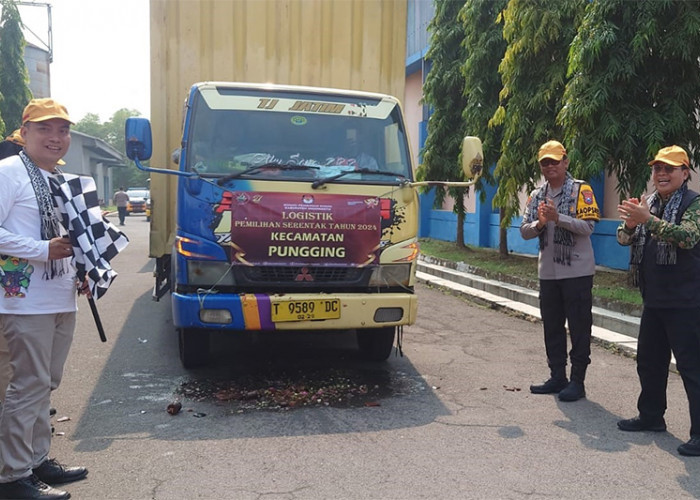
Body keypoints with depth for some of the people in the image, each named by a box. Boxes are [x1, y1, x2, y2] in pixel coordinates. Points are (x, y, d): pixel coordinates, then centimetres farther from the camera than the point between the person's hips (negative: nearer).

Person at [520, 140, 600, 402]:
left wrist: (558, 217, -24)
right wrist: (540, 223, -15)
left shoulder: (580, 189, -6)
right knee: (552, 326, 12)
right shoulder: (536, 195, 9)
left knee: (579, 327, 1)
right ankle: (557, 377, 24)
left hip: (577, 271, -6)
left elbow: (588, 226, -15)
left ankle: (577, 380, 10)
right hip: (548, 272, 6)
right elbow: (525, 231, 5)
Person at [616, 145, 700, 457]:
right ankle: (651, 416, 32)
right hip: (654, 300, 7)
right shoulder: (649, 204, 11)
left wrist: (647, 220, -34)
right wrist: (630, 224, -16)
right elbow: (624, 238, 7)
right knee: (648, 361, 16)